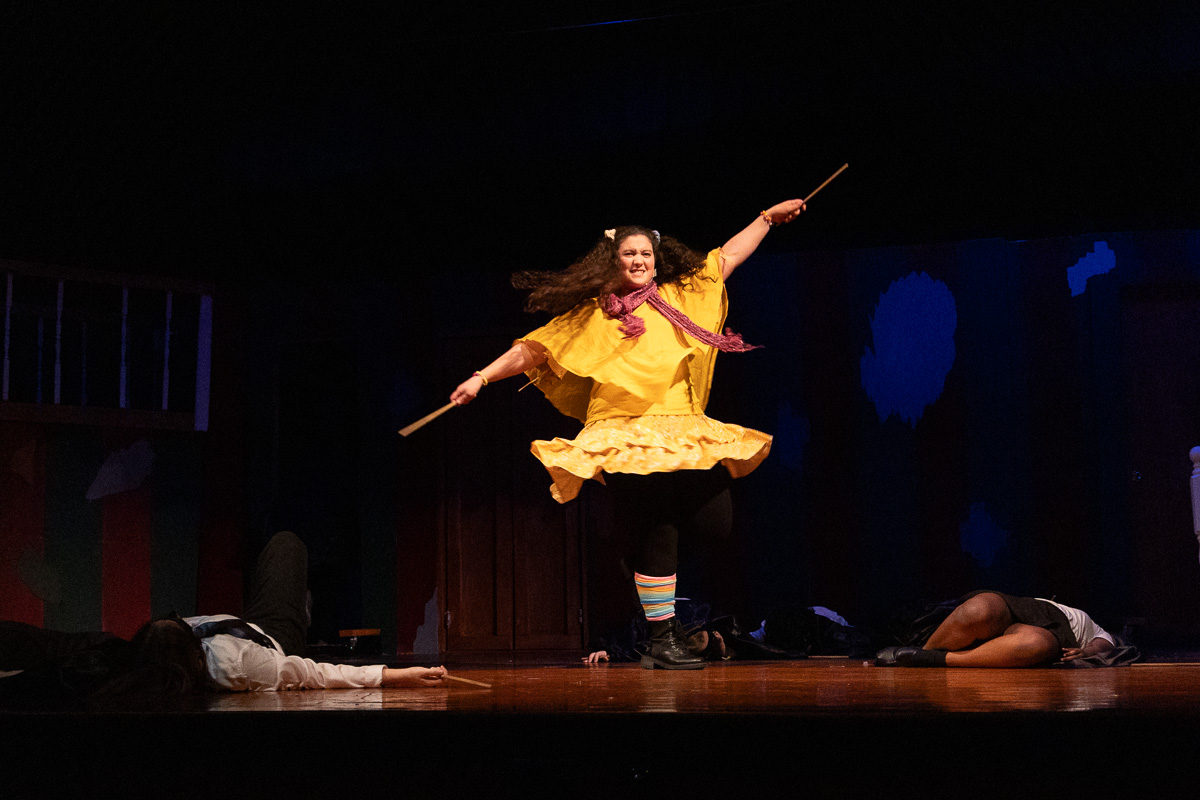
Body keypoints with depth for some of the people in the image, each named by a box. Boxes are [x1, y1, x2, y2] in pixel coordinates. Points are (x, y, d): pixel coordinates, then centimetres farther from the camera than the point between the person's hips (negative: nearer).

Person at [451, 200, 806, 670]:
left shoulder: (681, 297, 16)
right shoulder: (590, 314, 10)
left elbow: (727, 256, 25)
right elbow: (533, 351, 12)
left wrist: (767, 218, 27)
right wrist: (481, 378, 5)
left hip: (683, 434, 4)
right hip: (625, 440, -3)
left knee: (716, 524, -9)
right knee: (658, 535, -9)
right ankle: (661, 642, 1)